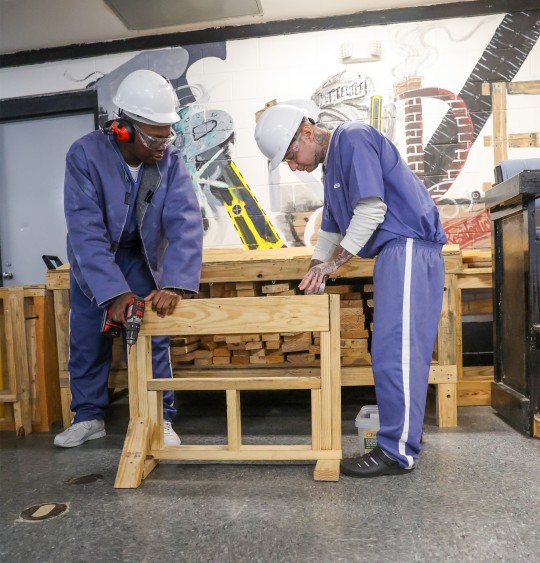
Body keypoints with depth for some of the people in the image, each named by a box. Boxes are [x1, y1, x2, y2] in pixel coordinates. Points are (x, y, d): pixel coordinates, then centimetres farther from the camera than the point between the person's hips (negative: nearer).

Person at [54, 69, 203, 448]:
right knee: (87, 339, 6)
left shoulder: (170, 161, -21)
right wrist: (114, 291, -42)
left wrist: (175, 283, -44)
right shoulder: (85, 154, -26)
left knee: (152, 338, -4)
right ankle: (89, 417, 24)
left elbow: (185, 221, -30)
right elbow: (86, 230, -32)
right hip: (91, 261, 0)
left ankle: (159, 418, 9)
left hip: (141, 256, 0)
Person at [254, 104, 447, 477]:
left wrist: (334, 262, -12)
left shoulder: (353, 139, -7)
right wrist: (314, 277, 21)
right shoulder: (332, 165, 22)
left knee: (395, 350, -11)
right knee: (392, 349, 10)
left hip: (409, 245, -10)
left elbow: (372, 209, -17)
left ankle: (399, 452, -3)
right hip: (395, 252, 10)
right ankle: (403, 434, 20)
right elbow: (331, 229, 27)